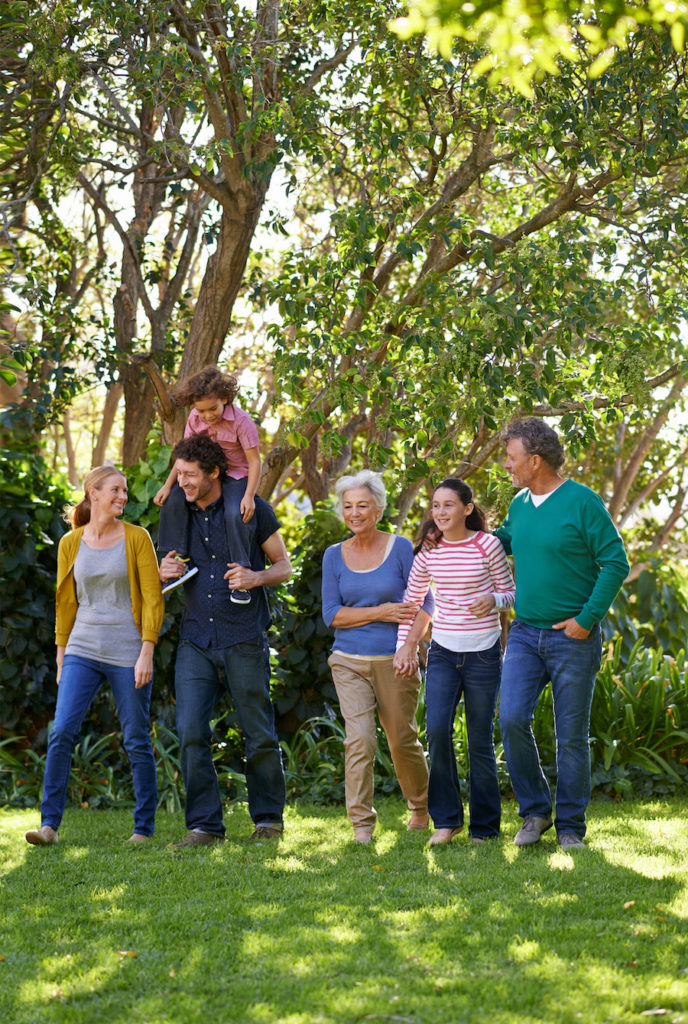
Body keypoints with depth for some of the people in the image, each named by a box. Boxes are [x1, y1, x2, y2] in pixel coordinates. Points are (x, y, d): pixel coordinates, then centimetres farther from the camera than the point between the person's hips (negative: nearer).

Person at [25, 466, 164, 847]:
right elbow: (65, 604, 12)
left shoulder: (136, 538, -1)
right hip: (83, 650, 2)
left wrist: (146, 654, -11)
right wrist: (61, 659, 11)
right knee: (61, 732, -11)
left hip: (128, 653, -2)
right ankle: (50, 823, -8)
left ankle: (144, 827, 11)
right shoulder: (71, 543, 6)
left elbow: (153, 599, -4)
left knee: (137, 741, 1)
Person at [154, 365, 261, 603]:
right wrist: (168, 485, -6)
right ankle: (182, 561, -17)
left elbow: (254, 461, -18)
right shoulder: (195, 419, -5)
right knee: (172, 499, -19)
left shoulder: (241, 421, -21)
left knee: (236, 514, -33)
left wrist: (249, 496, -29)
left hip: (236, 475, -5)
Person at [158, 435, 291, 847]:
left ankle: (269, 816, 20)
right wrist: (165, 573, -3)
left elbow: (285, 566, 5)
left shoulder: (252, 510, -2)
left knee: (260, 735, 3)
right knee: (191, 732, -9)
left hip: (243, 640, -3)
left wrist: (256, 577, -17)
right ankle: (205, 825, -3)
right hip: (196, 641, 3)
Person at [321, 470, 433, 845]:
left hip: (394, 661, -1)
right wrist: (379, 613, -12)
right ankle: (361, 825, -9)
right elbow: (331, 614, 1)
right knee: (359, 738, -13)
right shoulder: (334, 556, 6)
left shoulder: (400, 548, -1)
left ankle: (421, 807, 33)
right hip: (349, 662, 1)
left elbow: (422, 605, -1)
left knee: (402, 740, 7)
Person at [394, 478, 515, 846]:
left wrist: (492, 600, -22)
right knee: (437, 729, -14)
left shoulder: (487, 546, -7)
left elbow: (509, 593, 0)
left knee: (480, 740, 3)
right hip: (443, 652, 2)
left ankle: (485, 827, 16)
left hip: (483, 653, -2)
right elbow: (412, 599, 13)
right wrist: (405, 646, 6)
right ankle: (446, 819, 1)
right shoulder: (428, 551, 3)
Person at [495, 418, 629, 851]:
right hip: (525, 633, 5)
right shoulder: (519, 505, 9)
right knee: (512, 719, -11)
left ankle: (570, 827, 13)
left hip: (573, 637, -5)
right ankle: (535, 811, 5)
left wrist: (587, 619, -14)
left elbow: (616, 563, -11)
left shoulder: (583, 502, -11)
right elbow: (506, 538, 32)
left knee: (572, 735, 2)